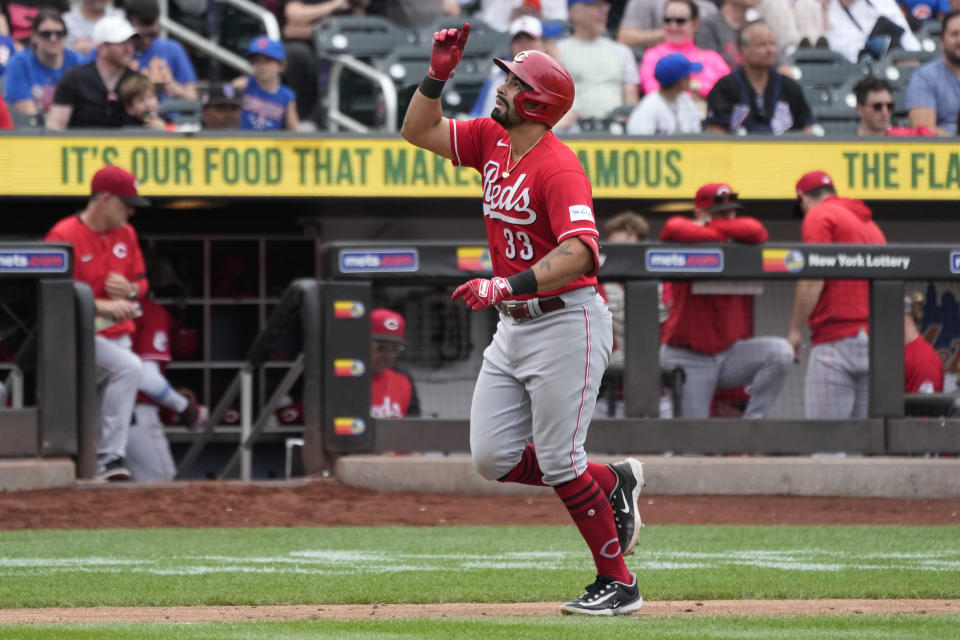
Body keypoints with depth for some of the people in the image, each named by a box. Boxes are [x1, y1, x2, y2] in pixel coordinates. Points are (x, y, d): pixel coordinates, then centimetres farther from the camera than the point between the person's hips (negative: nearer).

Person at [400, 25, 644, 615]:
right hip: (513, 326, 9)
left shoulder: (558, 168, -20)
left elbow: (580, 251, -32)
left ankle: (618, 582, 5)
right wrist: (439, 73, -2)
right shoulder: (492, 140, 6)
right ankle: (614, 484, 25)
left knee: (558, 461, -7)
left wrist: (507, 285, -42)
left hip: (566, 321, -9)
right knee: (493, 459, 7)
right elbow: (417, 131, 14)